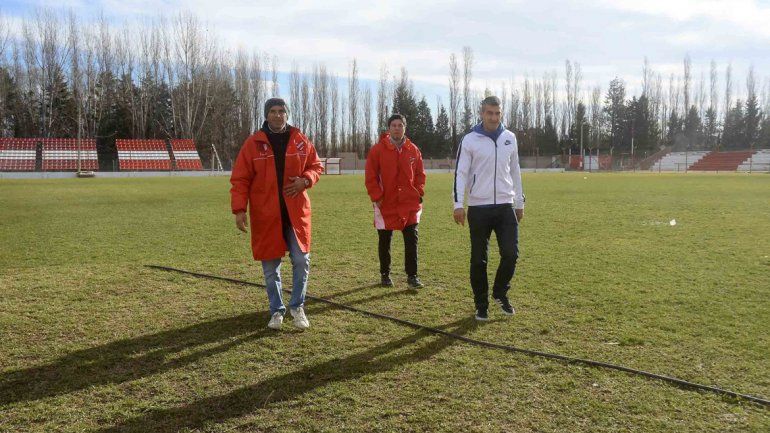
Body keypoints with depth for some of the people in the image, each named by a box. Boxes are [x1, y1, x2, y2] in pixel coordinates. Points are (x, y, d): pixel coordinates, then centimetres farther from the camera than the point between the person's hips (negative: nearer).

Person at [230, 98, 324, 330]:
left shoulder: (301, 141, 4)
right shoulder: (253, 143, -2)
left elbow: (316, 166, 12)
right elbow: (240, 179, -3)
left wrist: (305, 180, -10)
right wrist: (239, 209, -12)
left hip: (296, 212, 1)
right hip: (266, 215, -1)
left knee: (302, 260, 2)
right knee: (270, 266, 7)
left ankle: (297, 306, 21)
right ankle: (276, 310, 23)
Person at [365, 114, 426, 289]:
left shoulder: (413, 150, 4)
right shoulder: (378, 149, -4)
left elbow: (420, 174, 12)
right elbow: (370, 177, -5)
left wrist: (419, 192, 1)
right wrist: (376, 197, -11)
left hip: (410, 204, 2)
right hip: (386, 204, -2)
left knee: (412, 240, 0)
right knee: (384, 241, 10)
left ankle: (412, 276, 7)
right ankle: (385, 274, 24)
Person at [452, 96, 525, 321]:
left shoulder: (509, 138, 9)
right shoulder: (470, 140, -2)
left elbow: (515, 171, 16)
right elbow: (460, 173, -6)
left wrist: (519, 203, 16)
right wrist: (458, 205, -15)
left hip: (505, 206, 3)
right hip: (479, 207, -3)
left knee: (511, 253, -4)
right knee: (479, 259, 3)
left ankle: (500, 293, 21)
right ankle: (481, 304, 17)